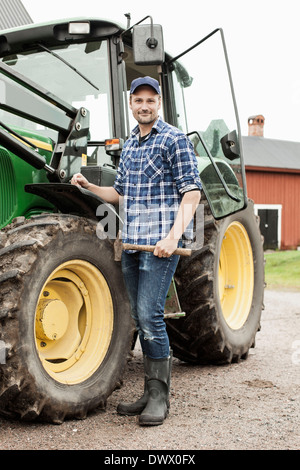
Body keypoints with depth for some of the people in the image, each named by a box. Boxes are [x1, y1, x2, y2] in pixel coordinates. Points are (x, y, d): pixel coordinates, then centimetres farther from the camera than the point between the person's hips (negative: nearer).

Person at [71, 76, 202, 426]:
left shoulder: (174, 139, -3)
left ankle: (160, 396, 0)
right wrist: (88, 187, 9)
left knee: (150, 316, -11)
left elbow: (191, 192, -9)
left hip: (161, 242, -7)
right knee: (141, 319, 9)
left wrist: (174, 236, -20)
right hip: (131, 243, 7)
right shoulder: (128, 145, 18)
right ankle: (150, 393, 18)